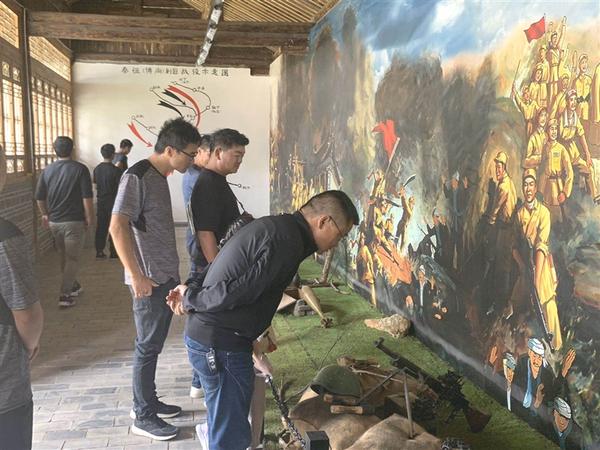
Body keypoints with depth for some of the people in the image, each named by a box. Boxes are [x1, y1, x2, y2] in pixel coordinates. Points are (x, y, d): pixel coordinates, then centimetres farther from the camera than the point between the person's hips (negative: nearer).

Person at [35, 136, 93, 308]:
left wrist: (45, 214, 23)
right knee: (73, 259, 3)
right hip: (74, 221, -5)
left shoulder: (47, 170, 3)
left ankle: (73, 286, 35)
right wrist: (89, 218, -4)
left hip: (54, 221, 5)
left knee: (64, 256, 21)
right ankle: (65, 295, -1)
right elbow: (87, 198, -15)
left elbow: (39, 198, 8)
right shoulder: (80, 169, -11)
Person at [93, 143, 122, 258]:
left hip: (100, 201, 5)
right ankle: (113, 252, 8)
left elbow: (96, 186, 10)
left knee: (100, 227, 10)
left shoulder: (97, 169, 2)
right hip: (113, 202, -5)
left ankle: (99, 251, 12)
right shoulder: (115, 170, -15)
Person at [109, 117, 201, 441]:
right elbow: (117, 227, -24)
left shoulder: (160, 177, 12)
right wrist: (136, 276, -25)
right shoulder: (137, 177, -16)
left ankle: (148, 401, 31)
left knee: (153, 344, 17)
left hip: (166, 277, 9)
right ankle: (143, 417, 15)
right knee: (148, 347, 2)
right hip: (149, 279, -9)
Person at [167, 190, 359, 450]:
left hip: (207, 334, 10)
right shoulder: (288, 241, -23)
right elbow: (237, 292, -24)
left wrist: (192, 290, 2)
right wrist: (191, 298, -9)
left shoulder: (276, 225, 11)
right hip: (220, 343, -10)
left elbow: (223, 268, 14)